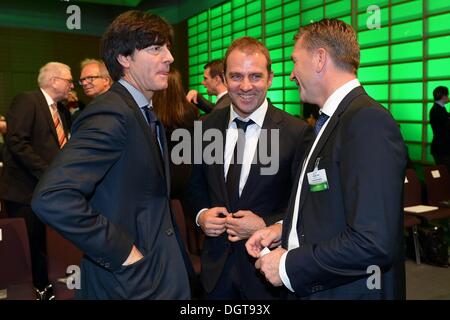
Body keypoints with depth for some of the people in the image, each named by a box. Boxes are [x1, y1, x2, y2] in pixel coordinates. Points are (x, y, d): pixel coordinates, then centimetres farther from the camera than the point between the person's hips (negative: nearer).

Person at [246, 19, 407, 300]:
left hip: (347, 290, -7)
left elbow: (374, 242, -27)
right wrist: (285, 229, 3)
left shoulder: (368, 121, -21)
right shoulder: (331, 121, 7)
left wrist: (288, 266, -18)